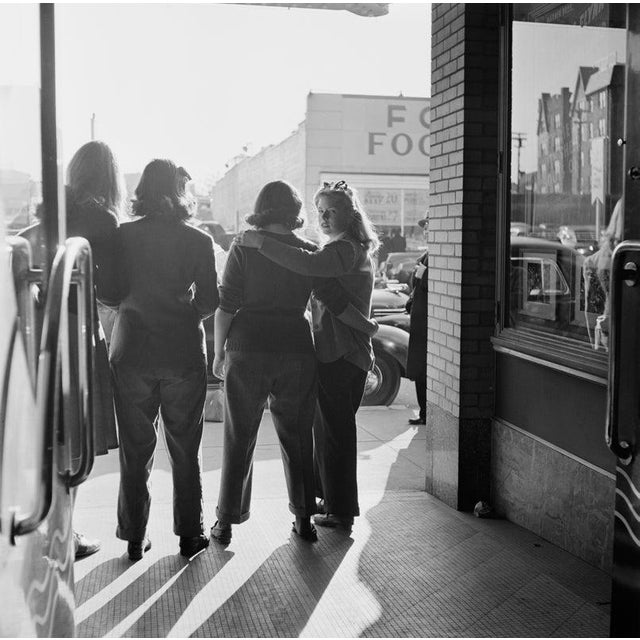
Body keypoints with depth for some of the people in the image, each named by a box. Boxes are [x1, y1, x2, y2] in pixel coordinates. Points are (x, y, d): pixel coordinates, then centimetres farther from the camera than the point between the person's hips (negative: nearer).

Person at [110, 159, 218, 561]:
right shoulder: (199, 241, -4)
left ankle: (135, 538, 14)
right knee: (185, 449, 10)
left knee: (136, 450, 9)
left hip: (132, 351, 1)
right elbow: (209, 302, -5)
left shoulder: (123, 236, -1)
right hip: (184, 353, -1)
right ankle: (189, 534, 16)